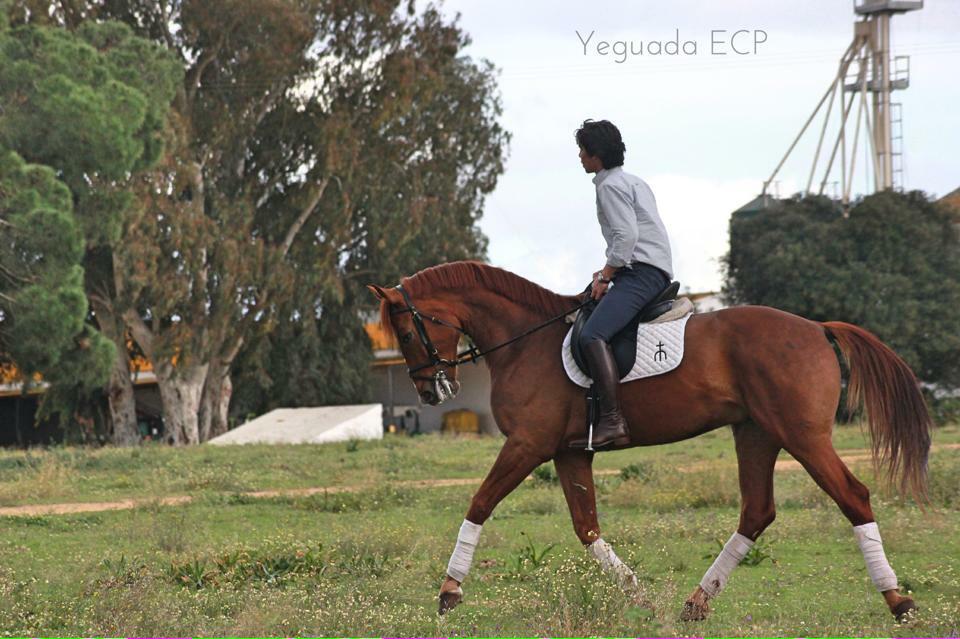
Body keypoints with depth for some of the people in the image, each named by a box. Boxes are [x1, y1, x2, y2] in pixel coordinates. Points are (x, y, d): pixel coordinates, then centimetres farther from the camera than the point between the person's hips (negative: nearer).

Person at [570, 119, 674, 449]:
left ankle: (612, 422, -39)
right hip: (655, 271, 11)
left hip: (642, 272, -11)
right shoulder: (634, 182, 25)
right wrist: (609, 272, 21)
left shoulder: (610, 186, -7)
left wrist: (606, 276, -11)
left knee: (592, 335, -26)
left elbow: (626, 236, -18)